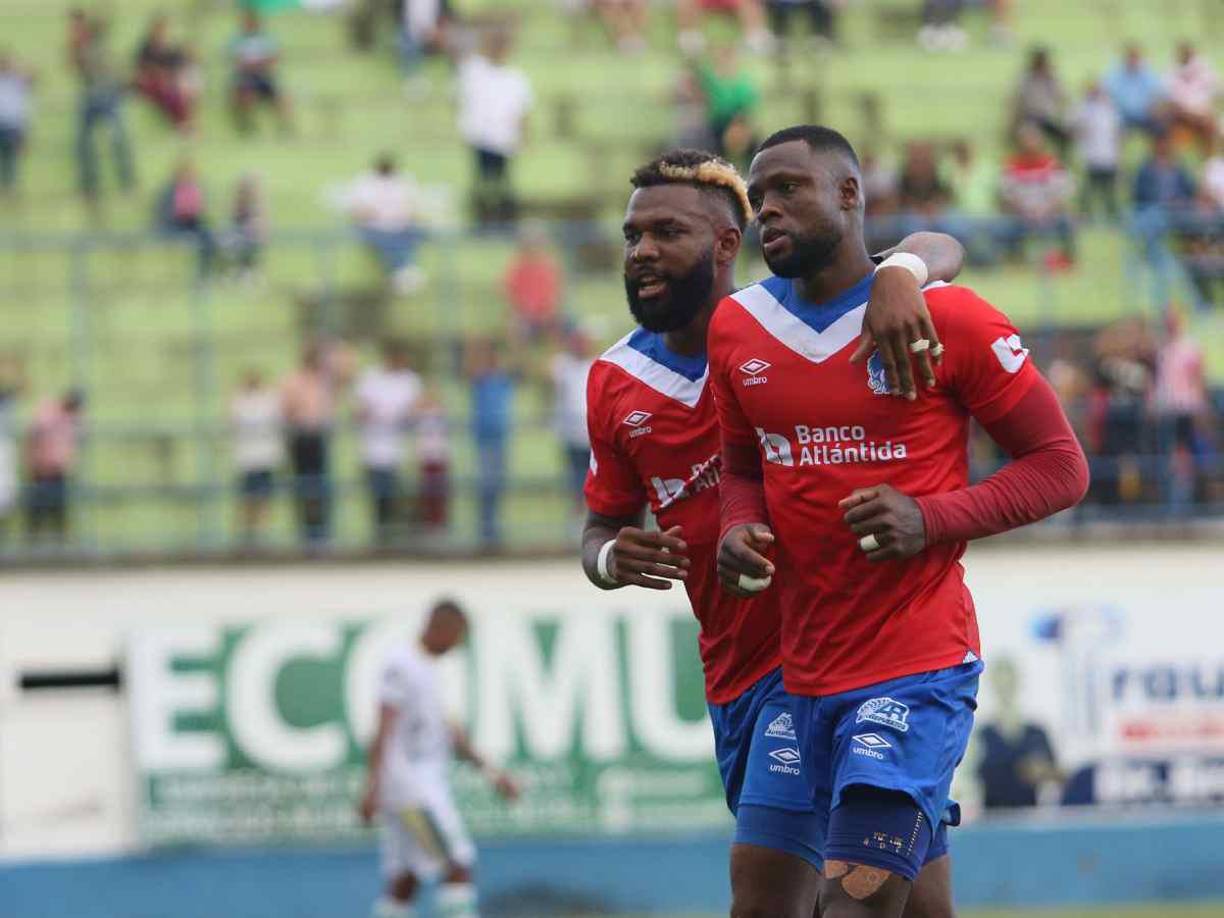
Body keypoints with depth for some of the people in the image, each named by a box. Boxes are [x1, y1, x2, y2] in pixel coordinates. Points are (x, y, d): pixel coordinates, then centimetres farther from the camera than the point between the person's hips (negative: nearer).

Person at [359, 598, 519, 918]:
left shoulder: (427, 667, 18)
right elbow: (385, 728, -18)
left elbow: (446, 730, 24)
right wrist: (373, 785, -24)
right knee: (458, 867, -12)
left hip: (427, 783, 10)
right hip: (410, 791, -10)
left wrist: (489, 770, 23)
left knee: (407, 879, 9)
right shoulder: (400, 665, -12)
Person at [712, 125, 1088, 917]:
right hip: (806, 669, 6)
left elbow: (1061, 466, -3)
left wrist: (933, 520, -17)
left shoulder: (948, 318, -8)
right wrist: (738, 531, 0)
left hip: (919, 667, -6)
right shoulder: (737, 328, 8)